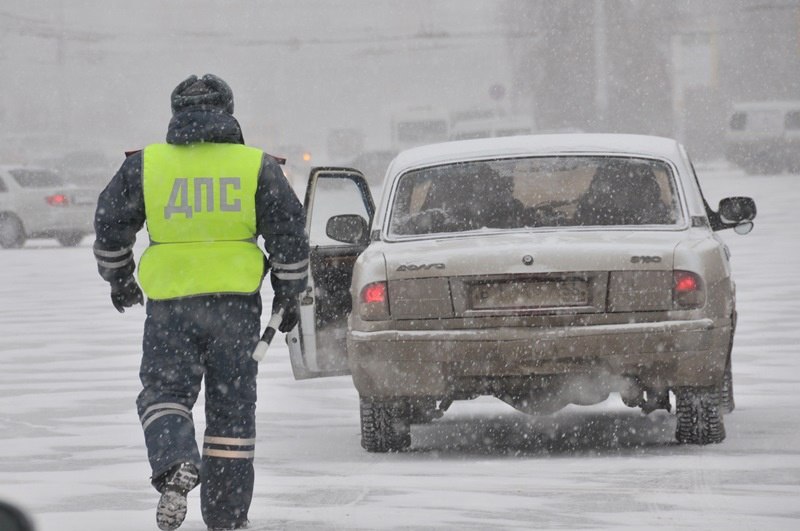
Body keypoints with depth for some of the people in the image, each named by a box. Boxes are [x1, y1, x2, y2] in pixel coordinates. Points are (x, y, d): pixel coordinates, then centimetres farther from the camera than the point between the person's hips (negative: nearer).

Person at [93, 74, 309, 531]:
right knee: (232, 406, 9)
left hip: (170, 303, -1)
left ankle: (175, 465, -22)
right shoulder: (257, 166, 3)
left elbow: (110, 227, 11)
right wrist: (289, 295, 16)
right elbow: (289, 234, 4)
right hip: (236, 301, 1)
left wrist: (118, 279, 27)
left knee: (164, 391, 8)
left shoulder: (144, 165, 4)